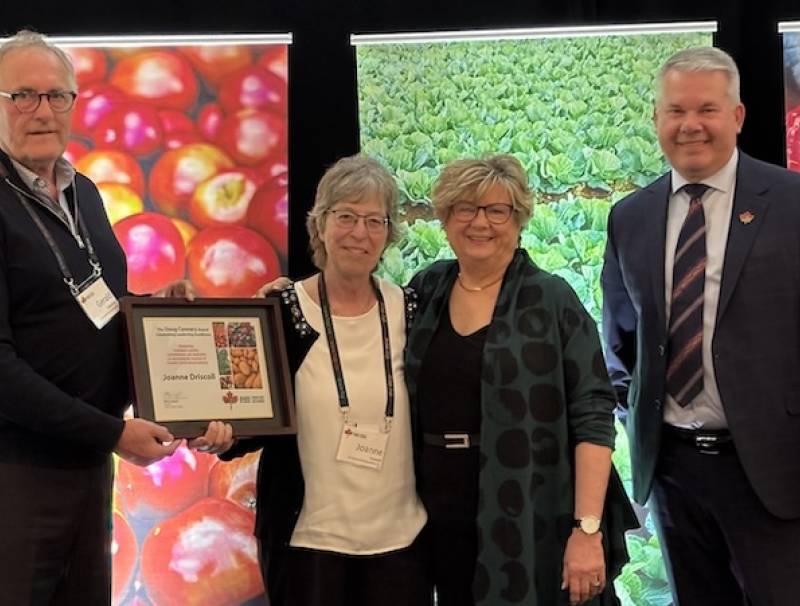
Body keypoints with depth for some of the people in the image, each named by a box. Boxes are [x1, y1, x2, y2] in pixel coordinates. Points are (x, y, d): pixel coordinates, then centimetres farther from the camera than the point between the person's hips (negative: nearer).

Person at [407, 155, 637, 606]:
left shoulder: (552, 300, -7)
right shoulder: (426, 291, 6)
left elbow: (593, 416, -11)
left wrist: (587, 529, -19)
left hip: (534, 527, -4)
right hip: (444, 523, 4)